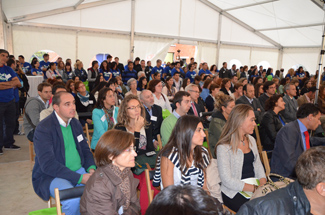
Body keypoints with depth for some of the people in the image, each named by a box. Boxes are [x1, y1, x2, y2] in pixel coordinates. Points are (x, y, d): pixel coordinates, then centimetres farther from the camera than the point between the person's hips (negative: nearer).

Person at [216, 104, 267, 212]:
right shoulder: (224, 148, -14)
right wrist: (255, 188, -17)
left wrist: (263, 185, -6)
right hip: (234, 192, -6)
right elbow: (227, 181, -17)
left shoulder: (251, 140, 10)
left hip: (254, 186, 7)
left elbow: (258, 165, 13)